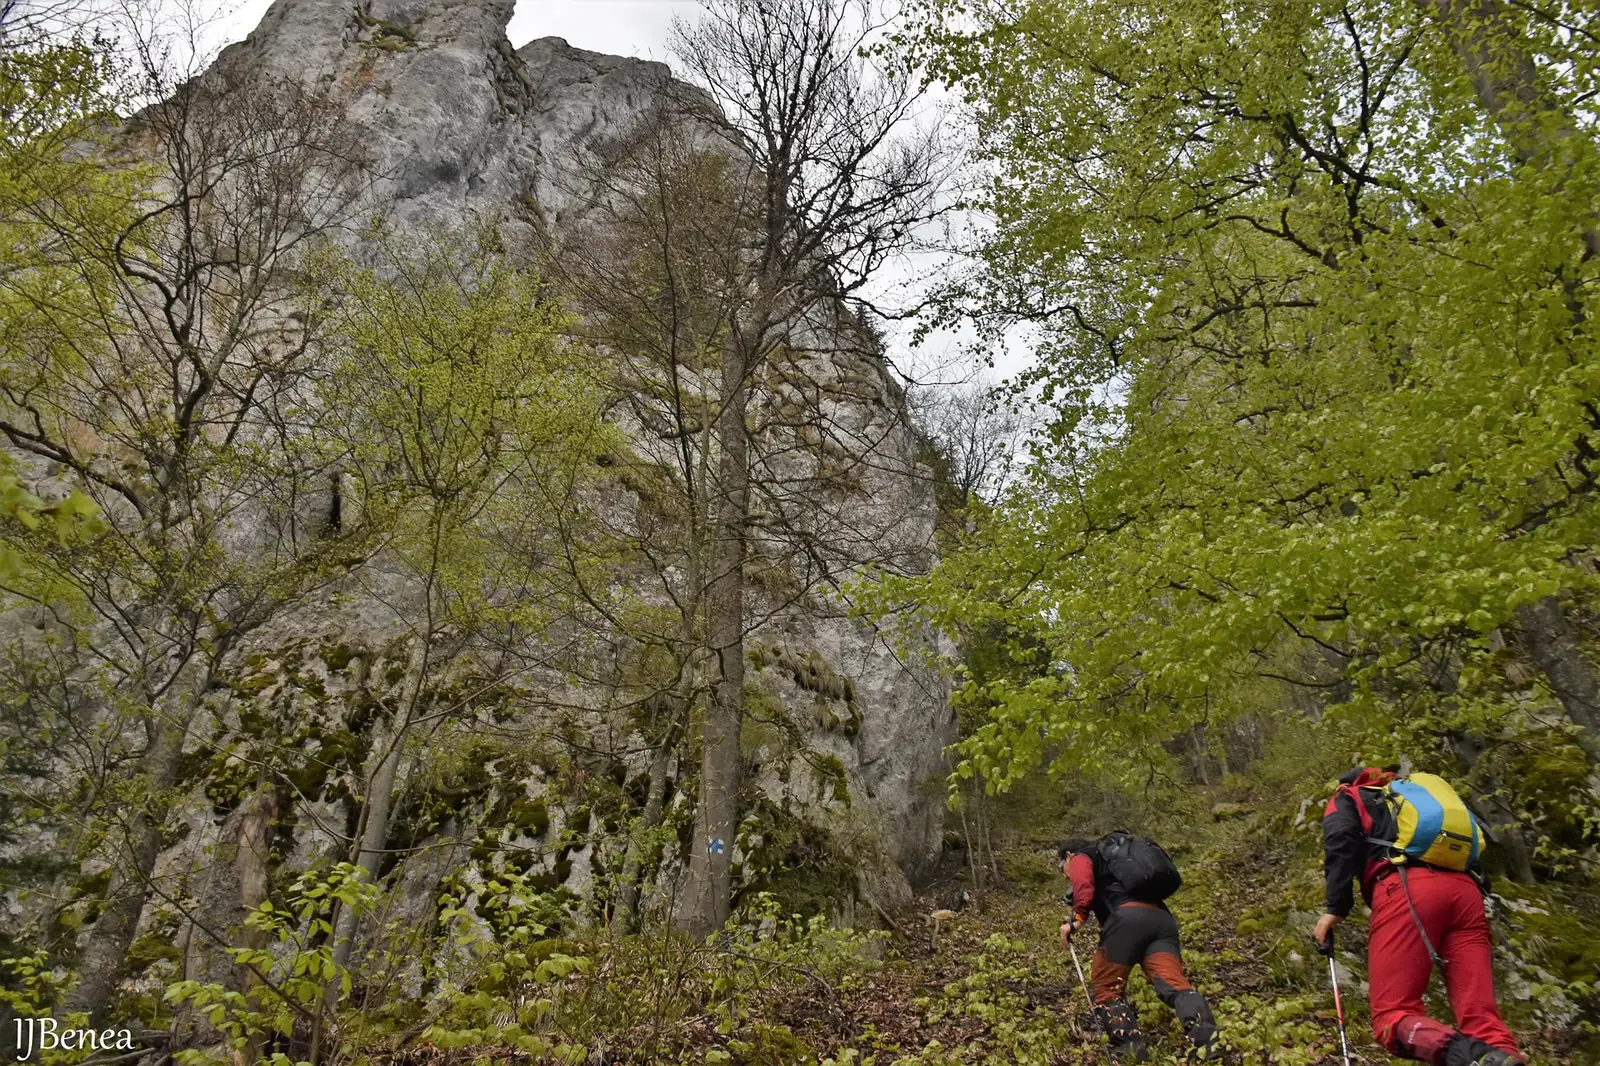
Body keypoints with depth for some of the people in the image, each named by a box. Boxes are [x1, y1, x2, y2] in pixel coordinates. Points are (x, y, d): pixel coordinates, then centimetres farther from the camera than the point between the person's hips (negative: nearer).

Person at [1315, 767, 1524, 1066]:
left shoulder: (1347, 799, 26)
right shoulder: (1419, 794, 42)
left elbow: (1342, 841, 4)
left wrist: (1336, 908, -1)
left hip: (1408, 887, -5)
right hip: (1465, 889, 5)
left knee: (1393, 1016, -7)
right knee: (1481, 1017, -2)